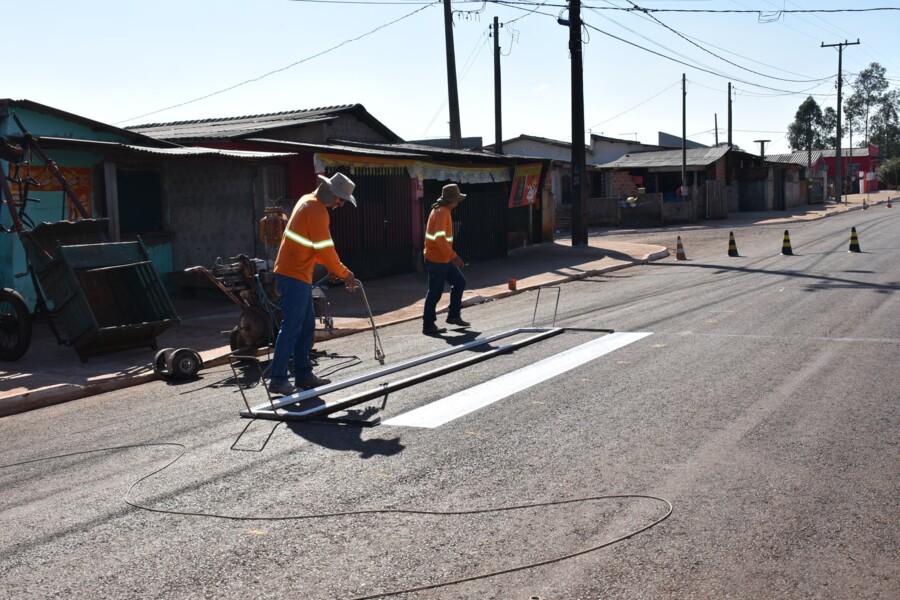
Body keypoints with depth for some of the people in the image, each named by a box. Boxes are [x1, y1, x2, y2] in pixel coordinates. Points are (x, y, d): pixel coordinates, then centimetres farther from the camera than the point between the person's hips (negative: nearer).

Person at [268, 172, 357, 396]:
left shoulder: (309, 201, 14)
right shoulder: (316, 209, -16)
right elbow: (325, 248, -18)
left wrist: (332, 266, 12)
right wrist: (344, 273, -7)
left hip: (298, 276, 10)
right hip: (294, 277, -10)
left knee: (306, 326, 13)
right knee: (291, 327, -8)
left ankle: (303, 374, 18)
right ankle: (278, 379, -5)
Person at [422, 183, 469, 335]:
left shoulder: (441, 210, 12)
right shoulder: (441, 212, -18)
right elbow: (440, 237, -28)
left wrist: (450, 256, 22)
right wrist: (453, 256, -28)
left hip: (443, 258, 10)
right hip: (437, 259, -10)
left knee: (459, 282, 15)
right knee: (435, 292, -2)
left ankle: (453, 315, 22)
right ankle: (428, 325, 6)